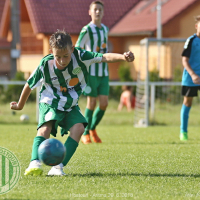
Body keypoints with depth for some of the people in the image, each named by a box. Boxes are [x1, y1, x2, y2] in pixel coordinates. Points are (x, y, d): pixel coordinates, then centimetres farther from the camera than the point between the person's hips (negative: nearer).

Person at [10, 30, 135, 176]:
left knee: (79, 128, -21)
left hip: (70, 106, 3)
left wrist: (123, 57, -47)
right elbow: (29, 85, -6)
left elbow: (105, 57, -28)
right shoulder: (45, 65, -22)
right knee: (45, 128, -29)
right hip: (50, 103, -3)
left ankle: (58, 167, -23)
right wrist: (20, 106, 9)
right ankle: (35, 164, -40)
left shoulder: (79, 56, -20)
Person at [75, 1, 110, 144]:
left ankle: (93, 129, 19)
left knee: (104, 103, -1)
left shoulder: (105, 29, 13)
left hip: (104, 73, 5)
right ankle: (85, 134, 10)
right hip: (91, 72, -5)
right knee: (92, 103, -4)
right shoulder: (87, 30, -7)